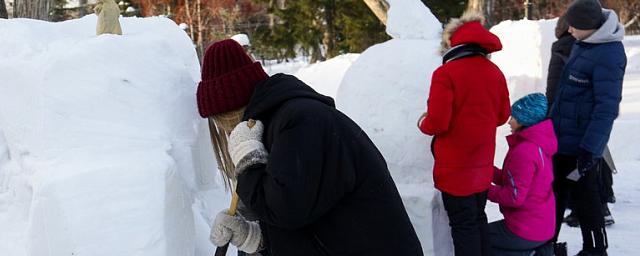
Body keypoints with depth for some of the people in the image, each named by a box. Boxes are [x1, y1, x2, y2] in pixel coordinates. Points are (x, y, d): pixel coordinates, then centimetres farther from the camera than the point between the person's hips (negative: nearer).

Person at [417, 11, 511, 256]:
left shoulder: (445, 73, -17)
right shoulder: (494, 71, 3)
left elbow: (437, 123, -19)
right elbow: (502, 115, 13)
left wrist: (423, 123, 1)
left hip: (456, 166, -6)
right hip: (482, 164, 6)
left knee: (463, 223, 2)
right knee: (478, 218, 19)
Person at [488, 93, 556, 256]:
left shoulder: (524, 151, -23)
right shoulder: (539, 144, 6)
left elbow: (515, 197, -23)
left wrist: (485, 189, -11)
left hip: (526, 232, -9)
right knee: (486, 232, 26)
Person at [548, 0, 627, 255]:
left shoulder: (608, 55, -22)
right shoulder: (583, 44, 6)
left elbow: (606, 108, -23)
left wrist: (589, 149, -25)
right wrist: (553, 124, 21)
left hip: (582, 145, -9)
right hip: (562, 139, 9)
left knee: (586, 199, 4)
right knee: (555, 194, 19)